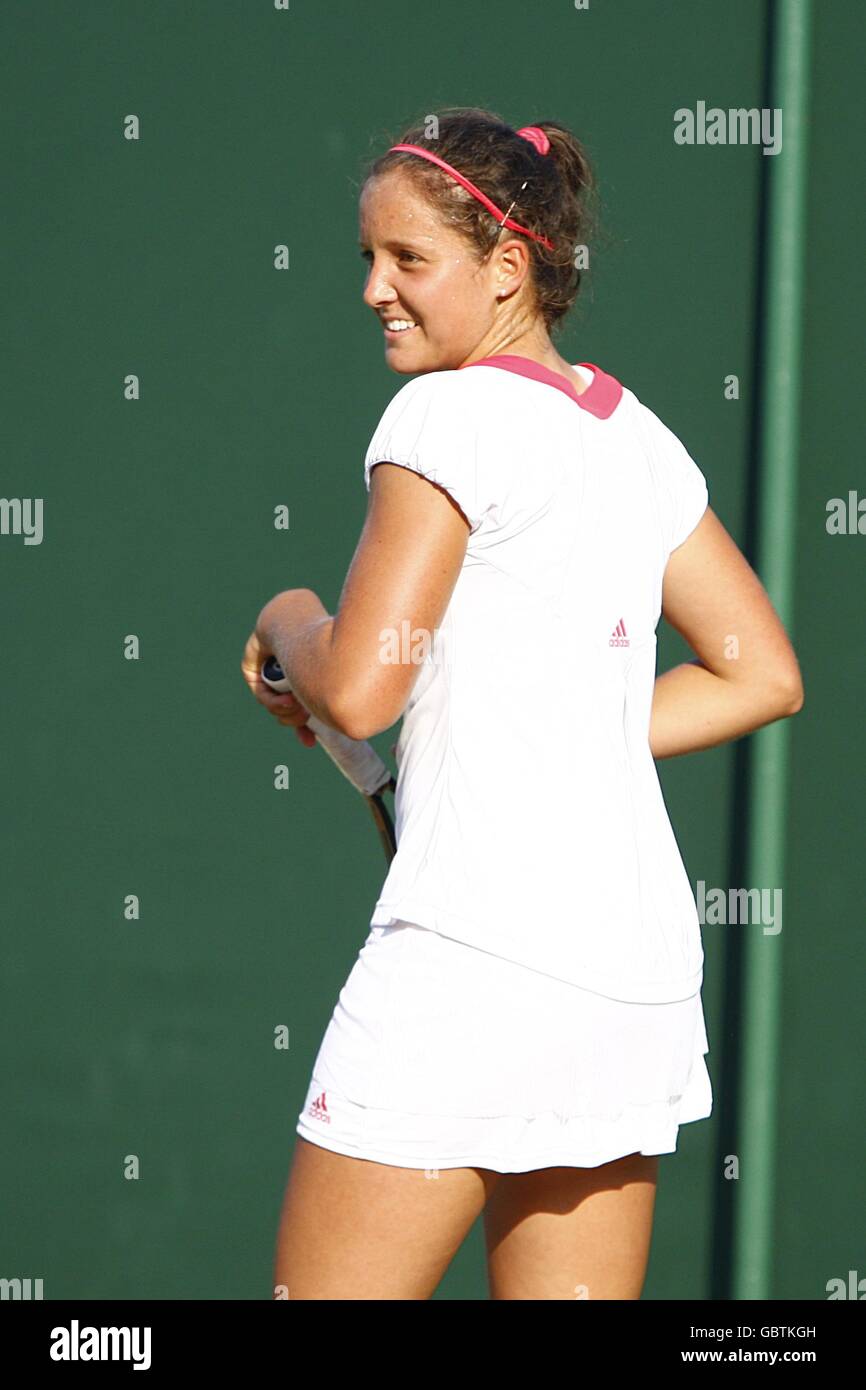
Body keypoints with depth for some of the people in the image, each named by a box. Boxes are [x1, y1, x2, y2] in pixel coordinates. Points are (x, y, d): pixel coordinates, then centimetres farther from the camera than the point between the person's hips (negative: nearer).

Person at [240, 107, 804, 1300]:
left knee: (324, 1293, -3)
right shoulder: (636, 436, 14)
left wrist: (287, 621, 6)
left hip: (476, 954, -8)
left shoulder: (450, 414, -9)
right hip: (640, 968, 8)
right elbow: (761, 676, 19)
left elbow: (355, 689, -15)